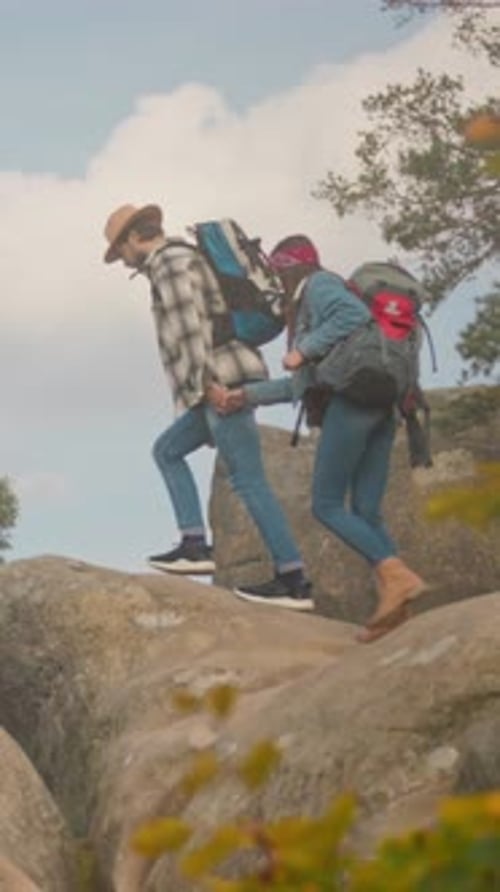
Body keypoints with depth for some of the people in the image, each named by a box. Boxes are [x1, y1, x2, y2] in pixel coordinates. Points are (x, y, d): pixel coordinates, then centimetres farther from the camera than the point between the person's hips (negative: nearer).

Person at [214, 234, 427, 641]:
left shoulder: (318, 284, 5)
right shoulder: (311, 308, 31)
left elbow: (357, 313, -17)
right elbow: (301, 383, 27)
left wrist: (305, 350, -11)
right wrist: (246, 395, 23)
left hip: (351, 401, -9)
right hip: (379, 409, 9)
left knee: (327, 506, -7)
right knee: (366, 513, 2)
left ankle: (397, 576, -22)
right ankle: (393, 601, -12)